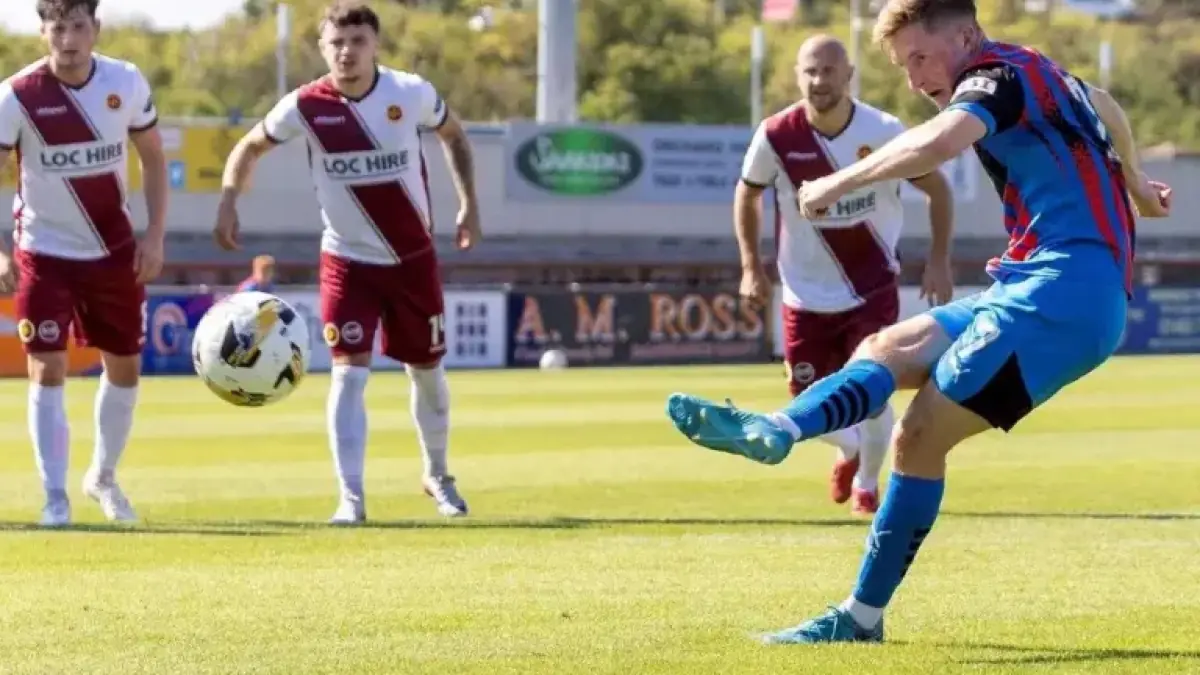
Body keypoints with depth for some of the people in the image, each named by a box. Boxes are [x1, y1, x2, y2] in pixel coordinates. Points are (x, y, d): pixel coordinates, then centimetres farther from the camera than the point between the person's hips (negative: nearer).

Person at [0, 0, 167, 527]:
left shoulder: (126, 83, -8)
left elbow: (153, 159, 5)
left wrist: (155, 236, -4)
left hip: (114, 252, 3)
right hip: (44, 252, -3)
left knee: (125, 367, 12)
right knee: (48, 371, -11)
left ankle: (104, 477, 34)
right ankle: (55, 498, -5)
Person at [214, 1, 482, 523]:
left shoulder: (411, 93, -12)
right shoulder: (306, 106, -15)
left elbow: (453, 135, 9)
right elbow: (250, 147, 1)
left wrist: (469, 203, 2)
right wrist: (229, 201, -15)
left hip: (413, 260, 2)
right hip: (347, 262, -2)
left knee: (427, 370, 14)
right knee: (350, 371, -14)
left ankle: (437, 475, 37)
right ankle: (351, 497, -12)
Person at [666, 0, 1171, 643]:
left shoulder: (999, 75, -7)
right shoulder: (1035, 73, 22)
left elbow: (939, 140, -28)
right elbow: (1107, 109, 42)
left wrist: (841, 182, -19)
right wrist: (1134, 183, 56)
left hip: (1064, 291, -10)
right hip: (1038, 289, 10)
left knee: (920, 434, -15)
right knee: (889, 349, 2)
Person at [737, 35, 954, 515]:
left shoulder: (883, 132, -16)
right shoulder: (776, 136, -14)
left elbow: (936, 188, -2)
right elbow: (748, 193, 6)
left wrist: (938, 262, -9)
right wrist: (751, 267, 1)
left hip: (873, 289, -1)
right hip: (807, 295, 1)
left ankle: (867, 483, 21)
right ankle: (850, 450, 40)